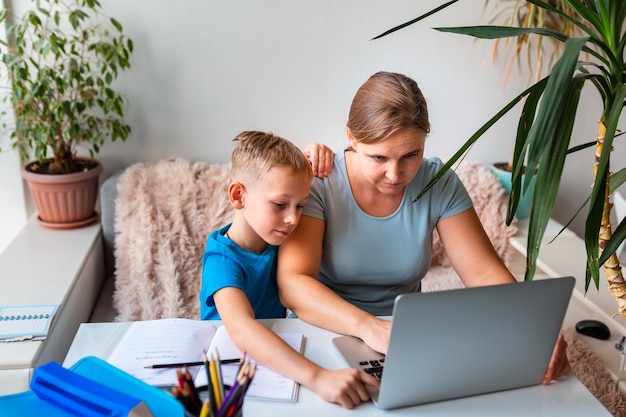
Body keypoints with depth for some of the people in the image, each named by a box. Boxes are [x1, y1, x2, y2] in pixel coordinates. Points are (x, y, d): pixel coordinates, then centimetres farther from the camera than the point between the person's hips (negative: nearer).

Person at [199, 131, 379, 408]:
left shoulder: (270, 230, -5)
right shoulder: (223, 260, -24)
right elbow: (241, 330, -43)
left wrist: (313, 156, -8)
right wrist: (317, 377, -54)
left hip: (274, 359, 5)